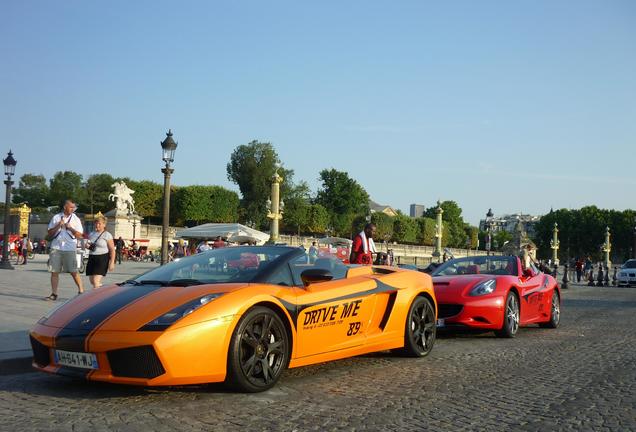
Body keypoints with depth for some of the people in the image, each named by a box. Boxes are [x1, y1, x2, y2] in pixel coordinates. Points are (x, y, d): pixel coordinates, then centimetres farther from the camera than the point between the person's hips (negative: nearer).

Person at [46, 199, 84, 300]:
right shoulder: (56, 218, 9)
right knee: (54, 272, 2)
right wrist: (58, 226, -7)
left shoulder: (76, 219, 6)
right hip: (56, 248, 2)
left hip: (70, 249, -2)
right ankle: (54, 294, 8)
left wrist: (70, 228, -12)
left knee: (73, 271, -5)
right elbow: (50, 234, 7)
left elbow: (79, 235, 1)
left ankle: (81, 291, 4)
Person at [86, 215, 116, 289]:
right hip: (91, 258, 7)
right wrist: (88, 246, 0)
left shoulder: (107, 235, -4)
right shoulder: (91, 234, 14)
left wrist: (112, 262, -15)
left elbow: (112, 250, -8)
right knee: (92, 281, 8)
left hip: (102, 258, -7)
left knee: (96, 281, -14)